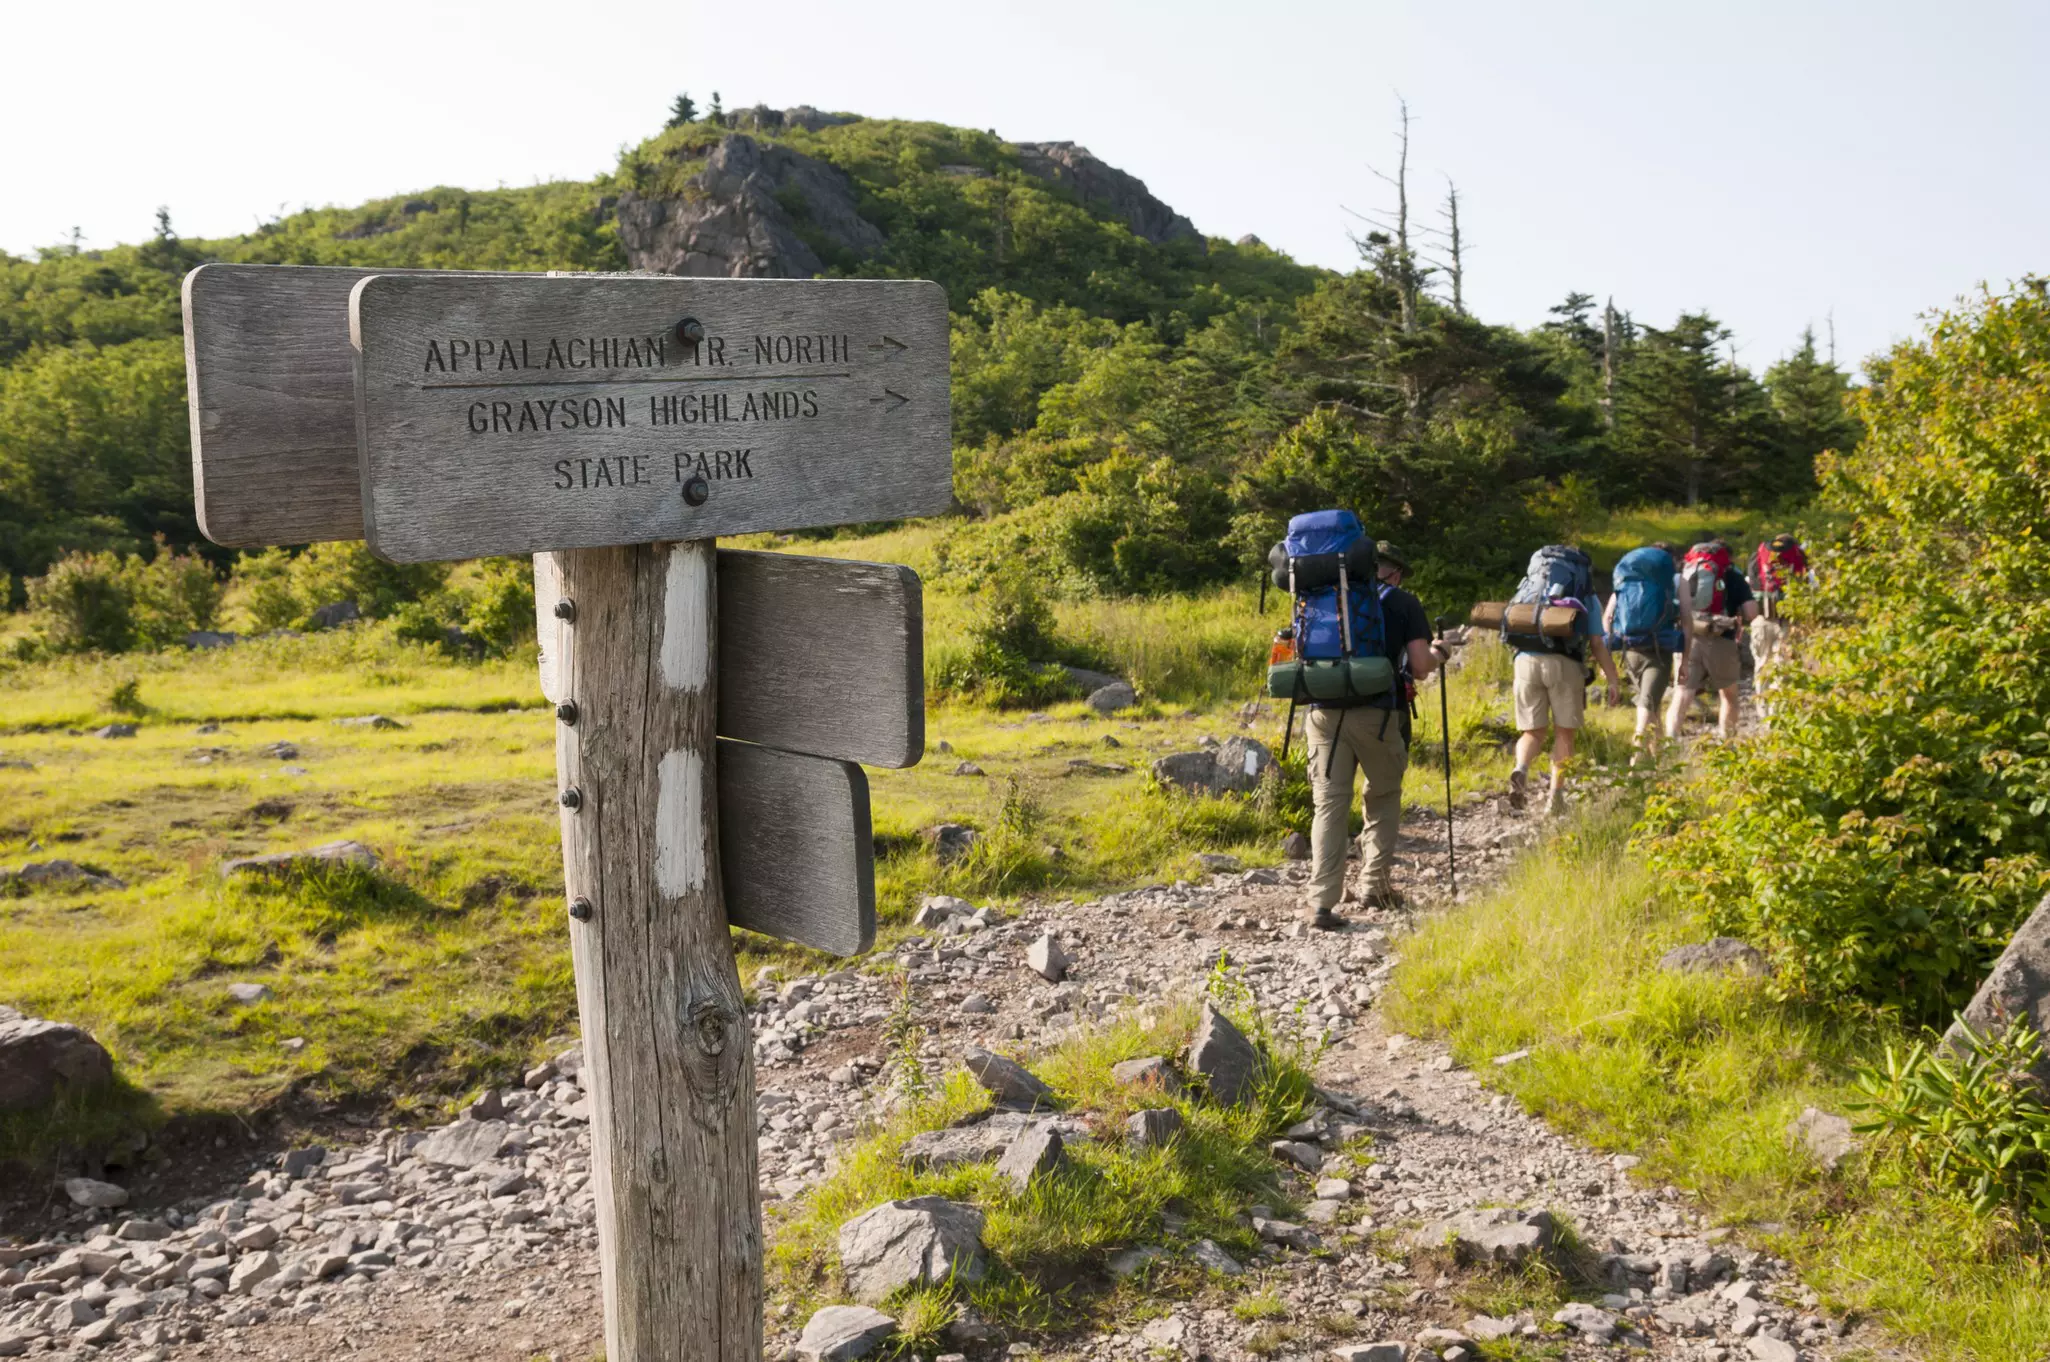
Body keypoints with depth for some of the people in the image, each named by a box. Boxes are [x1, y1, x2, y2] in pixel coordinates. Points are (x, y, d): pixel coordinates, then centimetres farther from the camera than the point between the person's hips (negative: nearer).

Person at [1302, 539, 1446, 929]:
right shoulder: (1404, 604, 6)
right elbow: (1420, 668, -1)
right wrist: (1437, 654, 20)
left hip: (1325, 712, 2)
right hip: (1378, 714, -2)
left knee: (1329, 803, 2)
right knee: (1383, 798, 19)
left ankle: (1321, 901, -8)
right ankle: (1377, 885, 18)